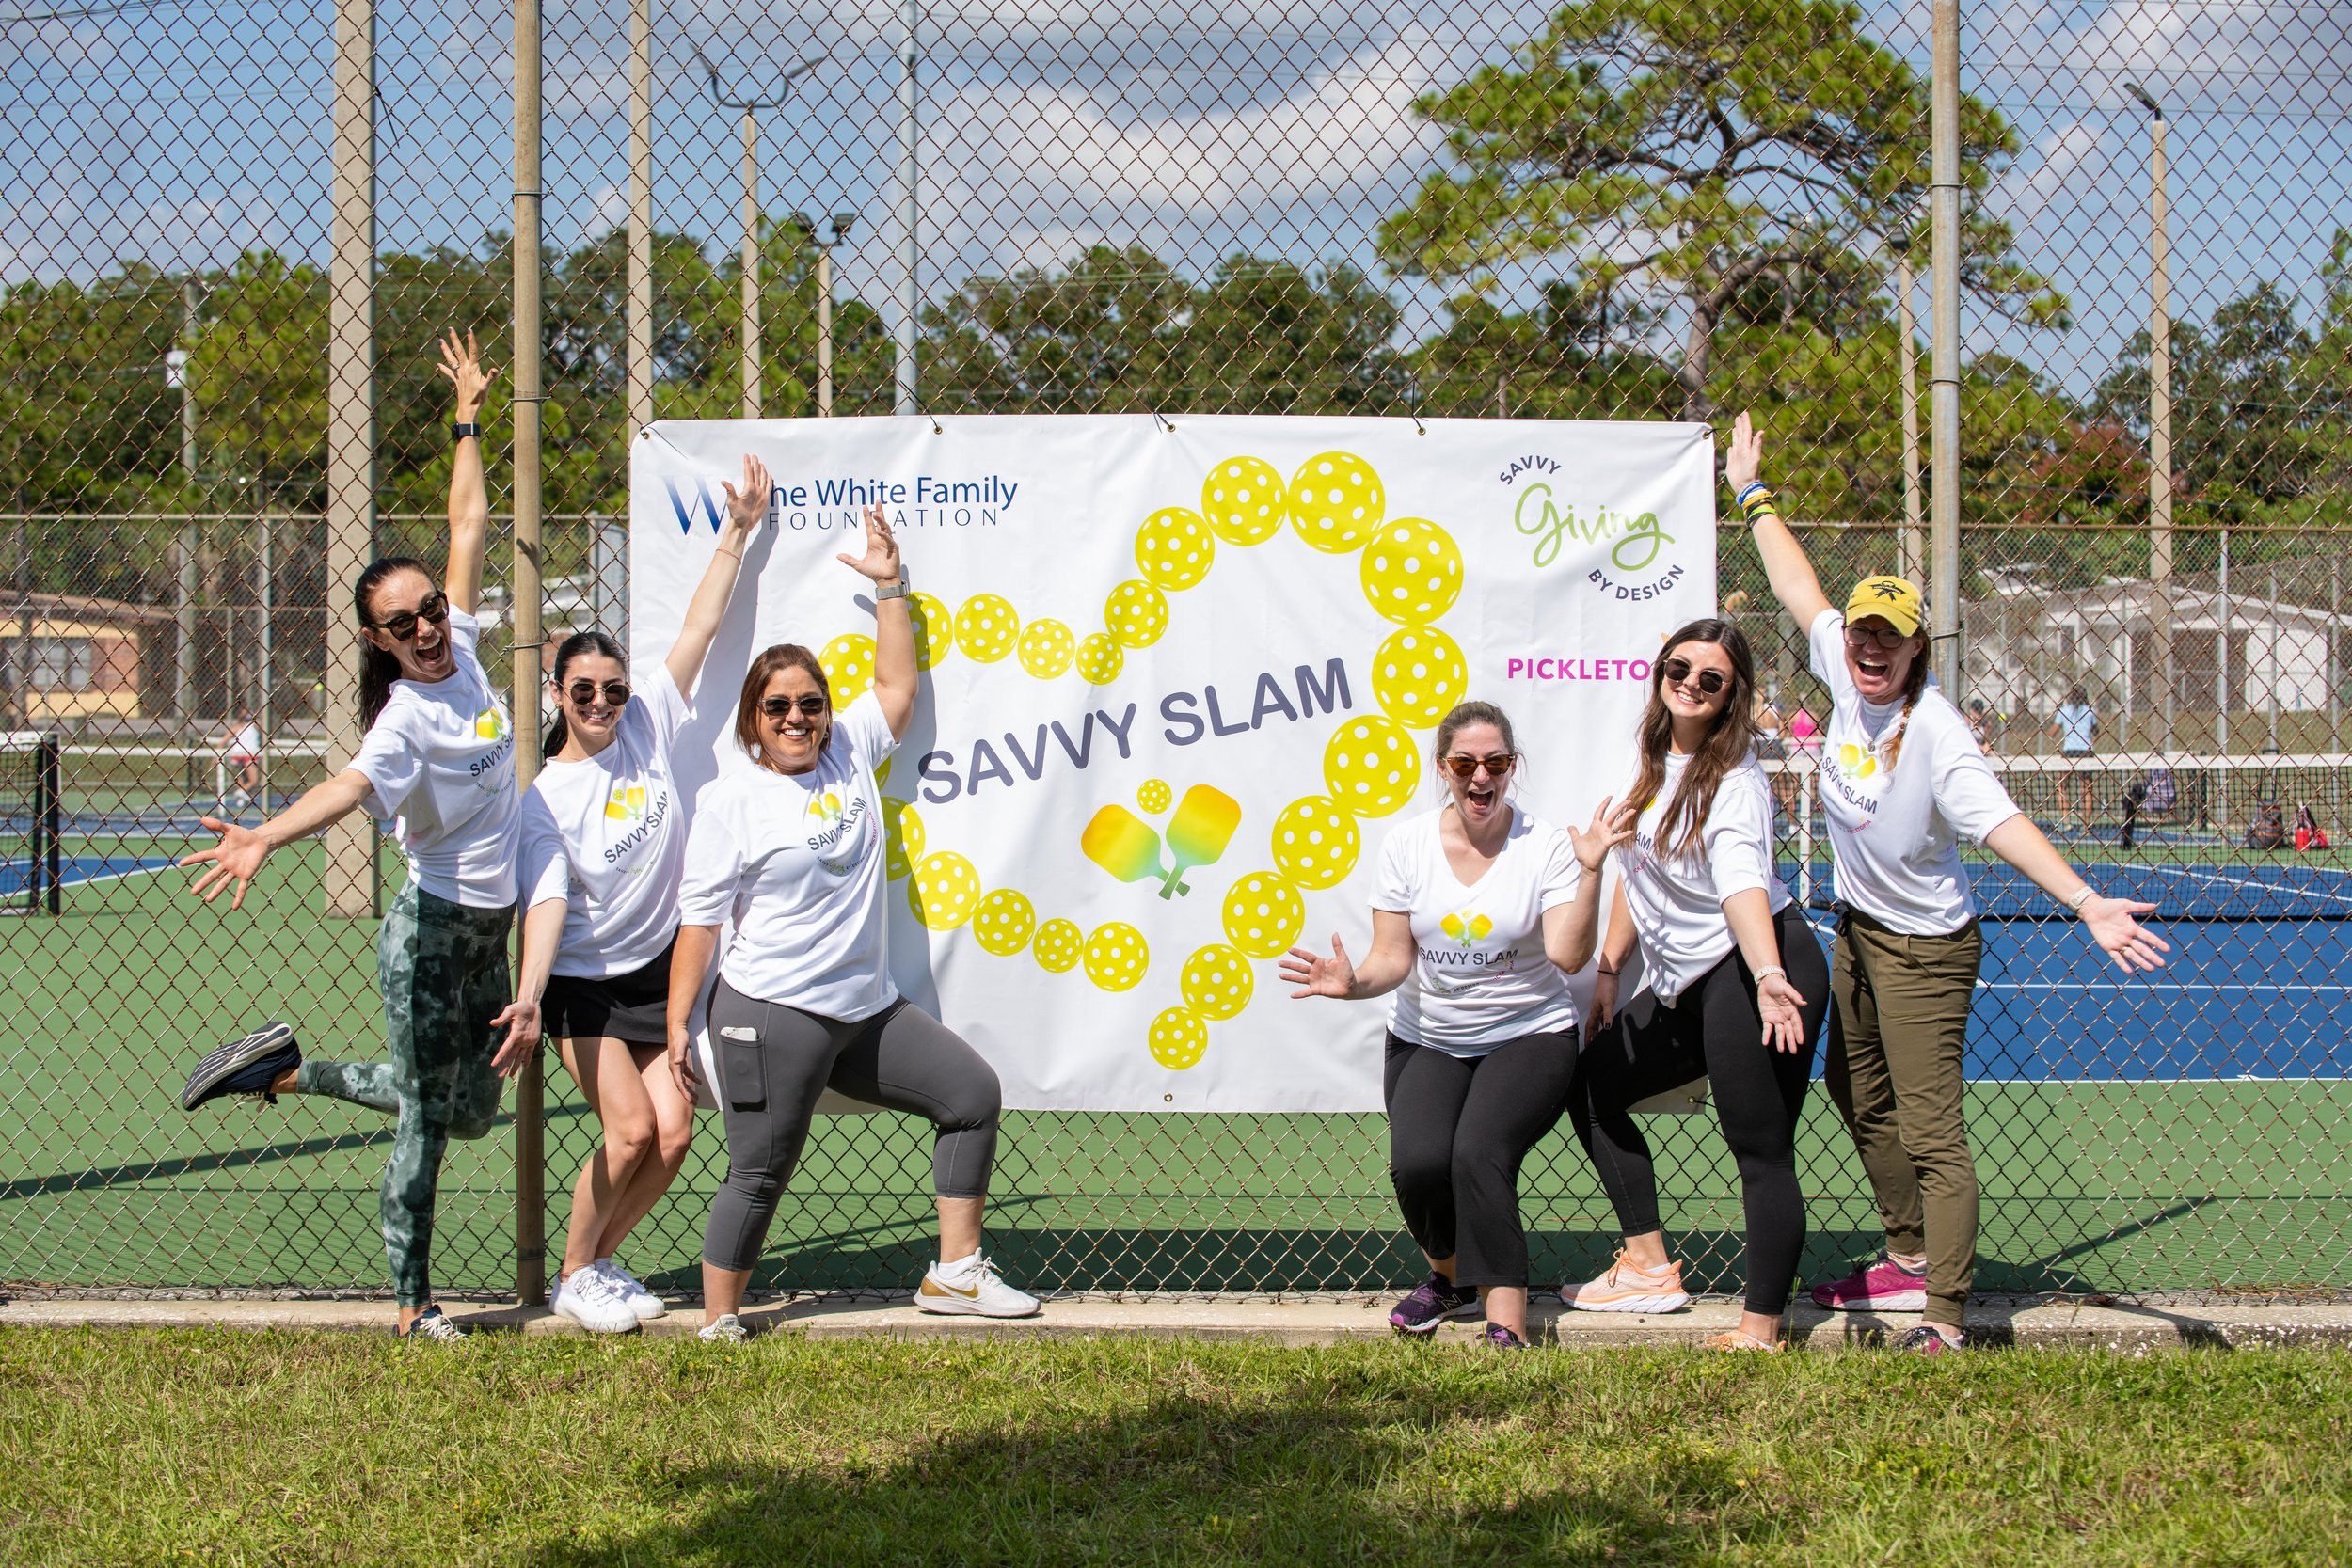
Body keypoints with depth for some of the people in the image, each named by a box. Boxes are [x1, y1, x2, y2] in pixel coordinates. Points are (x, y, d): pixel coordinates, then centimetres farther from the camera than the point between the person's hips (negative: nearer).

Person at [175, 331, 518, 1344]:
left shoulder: (461, 648, 0)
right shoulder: (402, 719, -21)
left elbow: (469, 525, 11)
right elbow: (349, 785, -41)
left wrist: (468, 422, 17)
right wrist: (263, 838, -59)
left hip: (491, 926, 8)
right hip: (434, 925, -8)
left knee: (468, 1108, 17)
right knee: (427, 1118, -1)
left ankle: (288, 1071, 28)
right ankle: (411, 1304, 9)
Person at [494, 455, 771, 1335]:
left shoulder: (651, 721, -3)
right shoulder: (546, 800, -15)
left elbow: (700, 627, -3)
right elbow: (546, 900, -24)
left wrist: (738, 534, -5)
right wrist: (529, 999, -37)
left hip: (658, 966, 5)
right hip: (581, 977, -5)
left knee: (673, 1133, -4)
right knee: (631, 1127, -17)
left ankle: (600, 1260, 17)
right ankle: (574, 1278, 2)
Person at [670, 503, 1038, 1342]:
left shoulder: (851, 754, 10)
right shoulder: (730, 802, -5)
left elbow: (897, 685, 22)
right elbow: (699, 923, -5)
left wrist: (889, 589, 16)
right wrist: (677, 1024, -7)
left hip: (868, 1009, 7)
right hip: (771, 1016, -7)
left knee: (973, 1092, 5)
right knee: (760, 1173, -5)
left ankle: (954, 1272, 11)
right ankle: (718, 1325, 7)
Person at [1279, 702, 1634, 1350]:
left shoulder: (1545, 846, -6)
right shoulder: (1408, 845, 0)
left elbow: (1568, 955, -17)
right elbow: (1394, 958, -1)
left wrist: (1590, 870, -26)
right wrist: (1355, 982, -21)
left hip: (1528, 1035, -2)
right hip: (1428, 1040, 2)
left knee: (1478, 1154, -29)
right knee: (1417, 1161, -22)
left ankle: (1506, 1326, -25)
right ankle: (1450, 1275, 11)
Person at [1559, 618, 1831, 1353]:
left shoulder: (1735, 780, -14)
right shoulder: (1651, 756, 11)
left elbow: (1742, 885, -29)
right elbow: (1638, 870, 22)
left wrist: (1767, 978, -43)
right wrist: (1608, 969, 23)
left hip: (1751, 972, -10)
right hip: (1688, 987, 10)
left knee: (1761, 1151, -8)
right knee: (1591, 1085, 16)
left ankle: (1761, 1329, -4)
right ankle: (1650, 1270, 20)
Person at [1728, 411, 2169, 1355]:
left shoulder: (1934, 730, -27)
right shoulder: (1845, 674, -8)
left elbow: (2001, 822, -37)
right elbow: (1800, 588, 8)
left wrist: (2086, 904, -49)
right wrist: (1754, 496, 18)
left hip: (1924, 949, -9)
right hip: (1859, 932, 9)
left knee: (1930, 1131, -11)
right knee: (1860, 1100, 22)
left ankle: (1944, 1319, -11)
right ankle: (1910, 1259, 38)